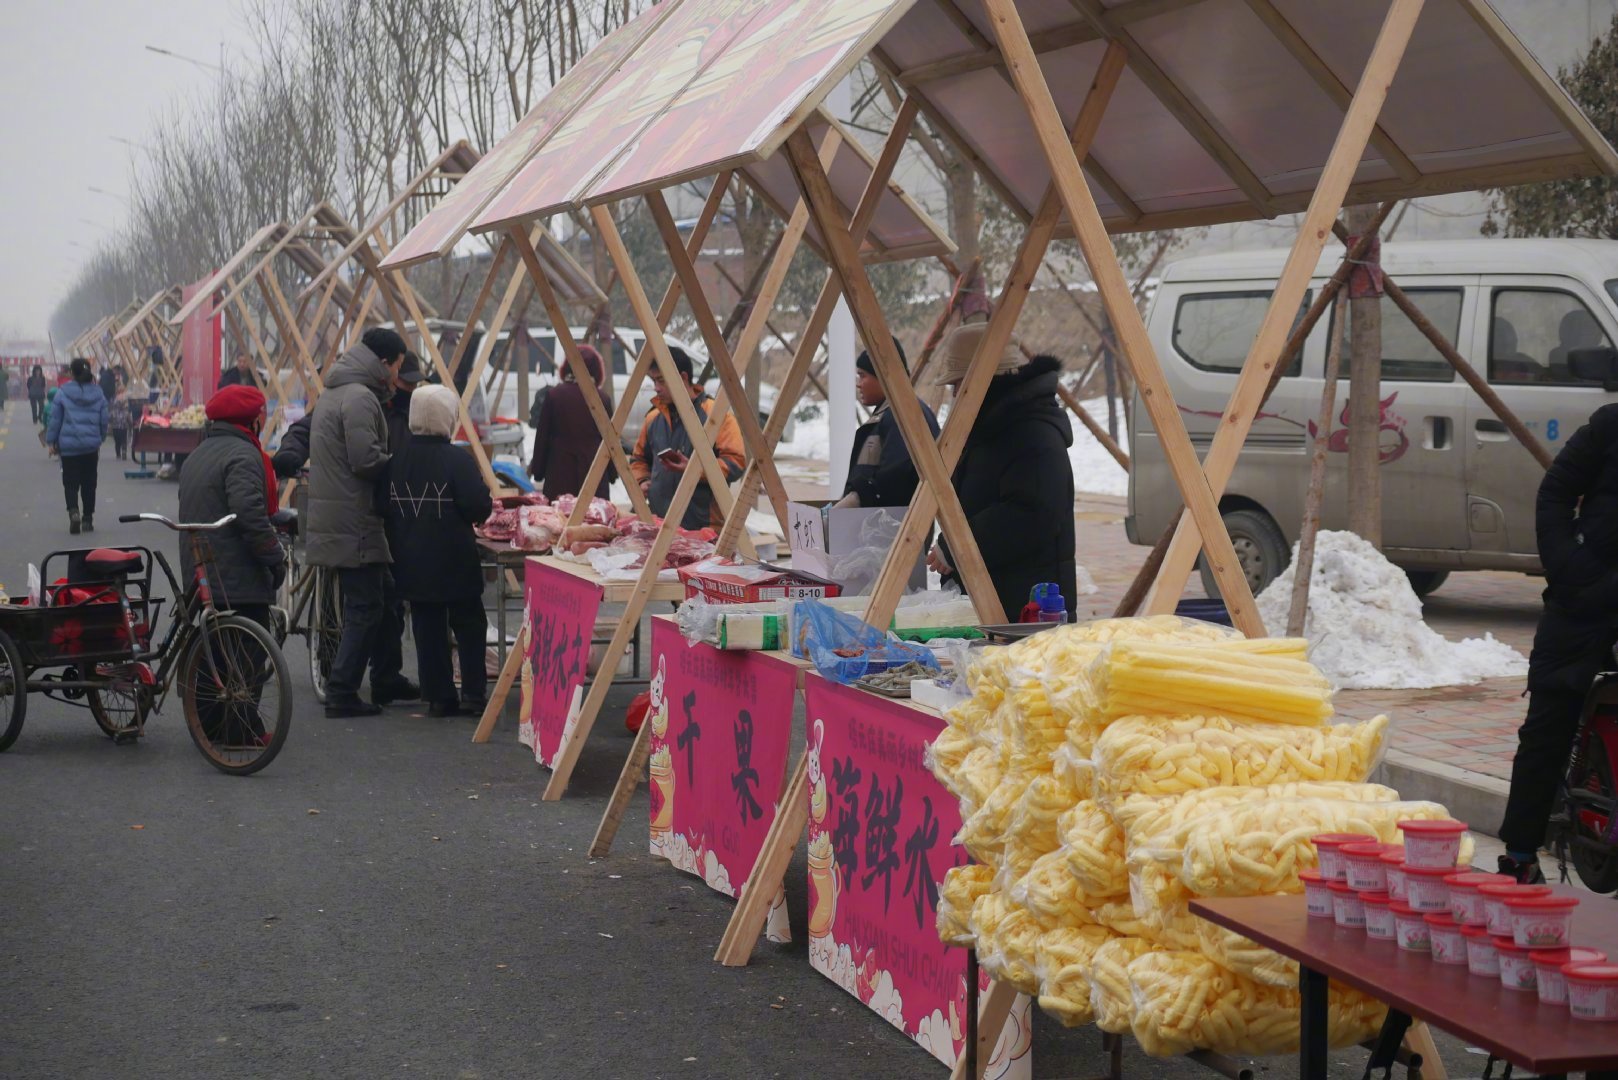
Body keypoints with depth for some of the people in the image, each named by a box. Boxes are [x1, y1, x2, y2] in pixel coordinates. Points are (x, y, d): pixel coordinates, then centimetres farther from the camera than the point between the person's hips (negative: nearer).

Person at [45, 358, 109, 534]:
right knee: (89, 482, 13)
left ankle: (73, 511, -21)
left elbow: (54, 419, -4)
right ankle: (87, 519, 16)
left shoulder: (63, 393, -9)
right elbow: (104, 420, 6)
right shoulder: (98, 393, 0)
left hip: (69, 445, -2)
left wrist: (51, 441, 6)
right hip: (91, 445, 2)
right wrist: (100, 439, 21)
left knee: (71, 482, 4)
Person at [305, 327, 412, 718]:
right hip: (354, 523, -10)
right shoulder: (359, 398, -16)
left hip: (335, 520, 10)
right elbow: (367, 461, -22)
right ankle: (341, 693, -3)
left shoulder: (334, 393, 18)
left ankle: (384, 684, 23)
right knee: (364, 609, -5)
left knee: (371, 604, 17)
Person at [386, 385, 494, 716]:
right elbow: (479, 506, -19)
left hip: (411, 562, 4)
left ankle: (438, 697, 10)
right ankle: (473, 693, 7)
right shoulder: (457, 459, -15)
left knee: (427, 629, 9)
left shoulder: (396, 460, 0)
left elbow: (385, 509, 4)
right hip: (455, 562, -4)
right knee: (469, 627, 9)